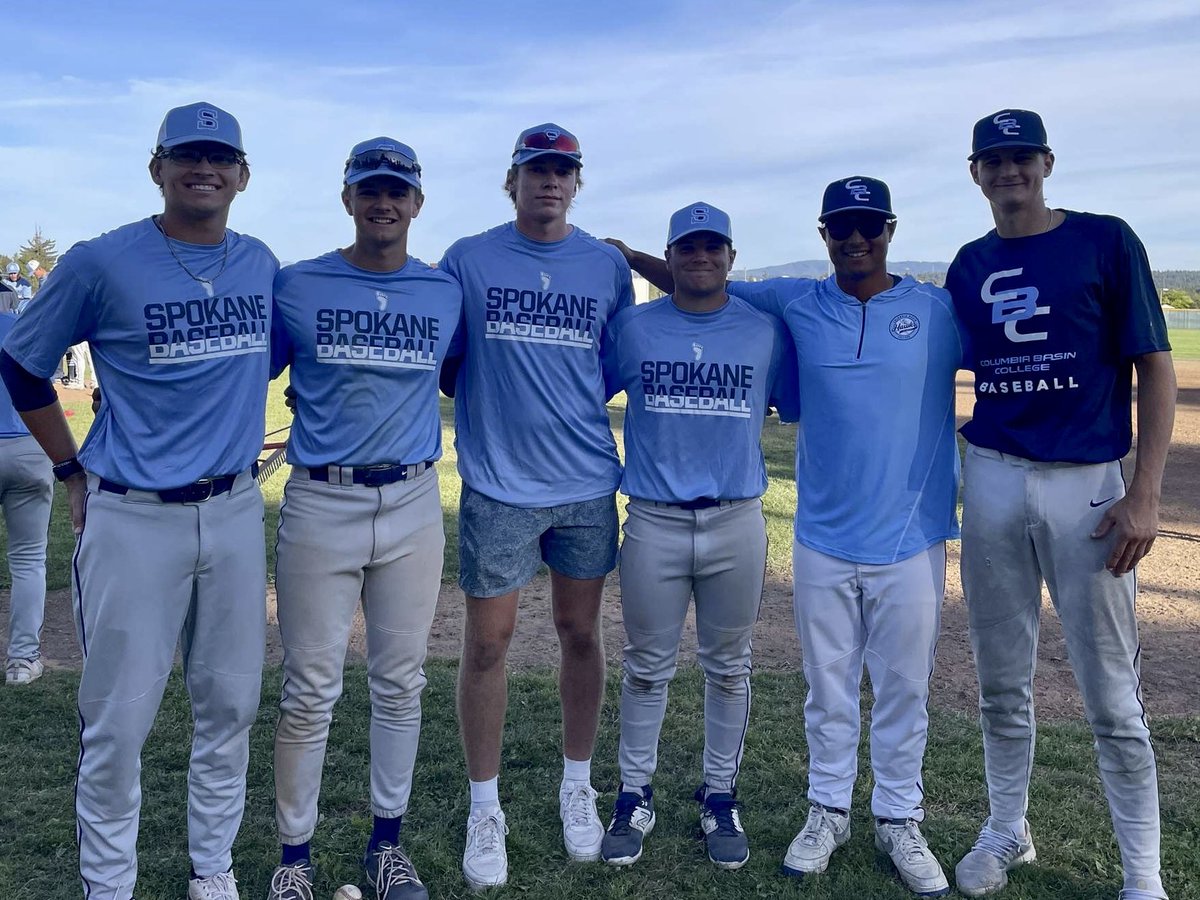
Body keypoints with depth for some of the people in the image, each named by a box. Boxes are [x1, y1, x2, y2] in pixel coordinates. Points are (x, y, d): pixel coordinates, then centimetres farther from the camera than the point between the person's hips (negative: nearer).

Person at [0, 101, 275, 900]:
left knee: (231, 705, 12)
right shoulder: (102, 263, -7)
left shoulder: (262, 264, 5)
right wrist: (75, 472, 3)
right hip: (132, 519, -4)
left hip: (236, 512, 4)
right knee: (118, 719, 2)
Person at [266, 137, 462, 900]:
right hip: (319, 503, -2)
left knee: (401, 683, 10)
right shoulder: (297, 286, 1)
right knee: (311, 689, 3)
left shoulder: (448, 293, 7)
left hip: (413, 505, 2)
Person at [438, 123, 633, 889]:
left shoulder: (609, 267, 6)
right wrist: (486, 409, -4)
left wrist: (574, 406, 1)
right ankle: (486, 806, 19)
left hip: (588, 481, 2)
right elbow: (440, 364, 6)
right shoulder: (468, 260, 1)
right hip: (497, 483, -2)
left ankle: (578, 786, 30)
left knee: (581, 632, 11)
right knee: (488, 641, 2)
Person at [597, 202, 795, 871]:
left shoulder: (767, 331, 4)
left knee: (729, 669, 12)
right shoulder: (630, 328, 3)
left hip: (738, 521, 1)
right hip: (653, 522, 0)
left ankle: (721, 796, 27)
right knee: (648, 668, 9)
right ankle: (636, 796, 24)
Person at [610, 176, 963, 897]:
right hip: (823, 539, 1)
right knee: (828, 688, 13)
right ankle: (829, 811, 31)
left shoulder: (941, 312, -1)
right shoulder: (796, 303, 4)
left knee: (904, 690, 10)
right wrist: (628, 256, 9)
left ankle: (899, 818, 29)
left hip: (912, 541, -1)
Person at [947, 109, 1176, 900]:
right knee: (1002, 681, 12)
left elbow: (1155, 368, -4)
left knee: (1111, 692, 2)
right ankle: (1007, 832, 30)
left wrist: (1145, 494, -11)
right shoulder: (969, 266, 10)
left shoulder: (1106, 241, -1)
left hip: (1088, 484, -3)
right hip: (993, 480, 4)